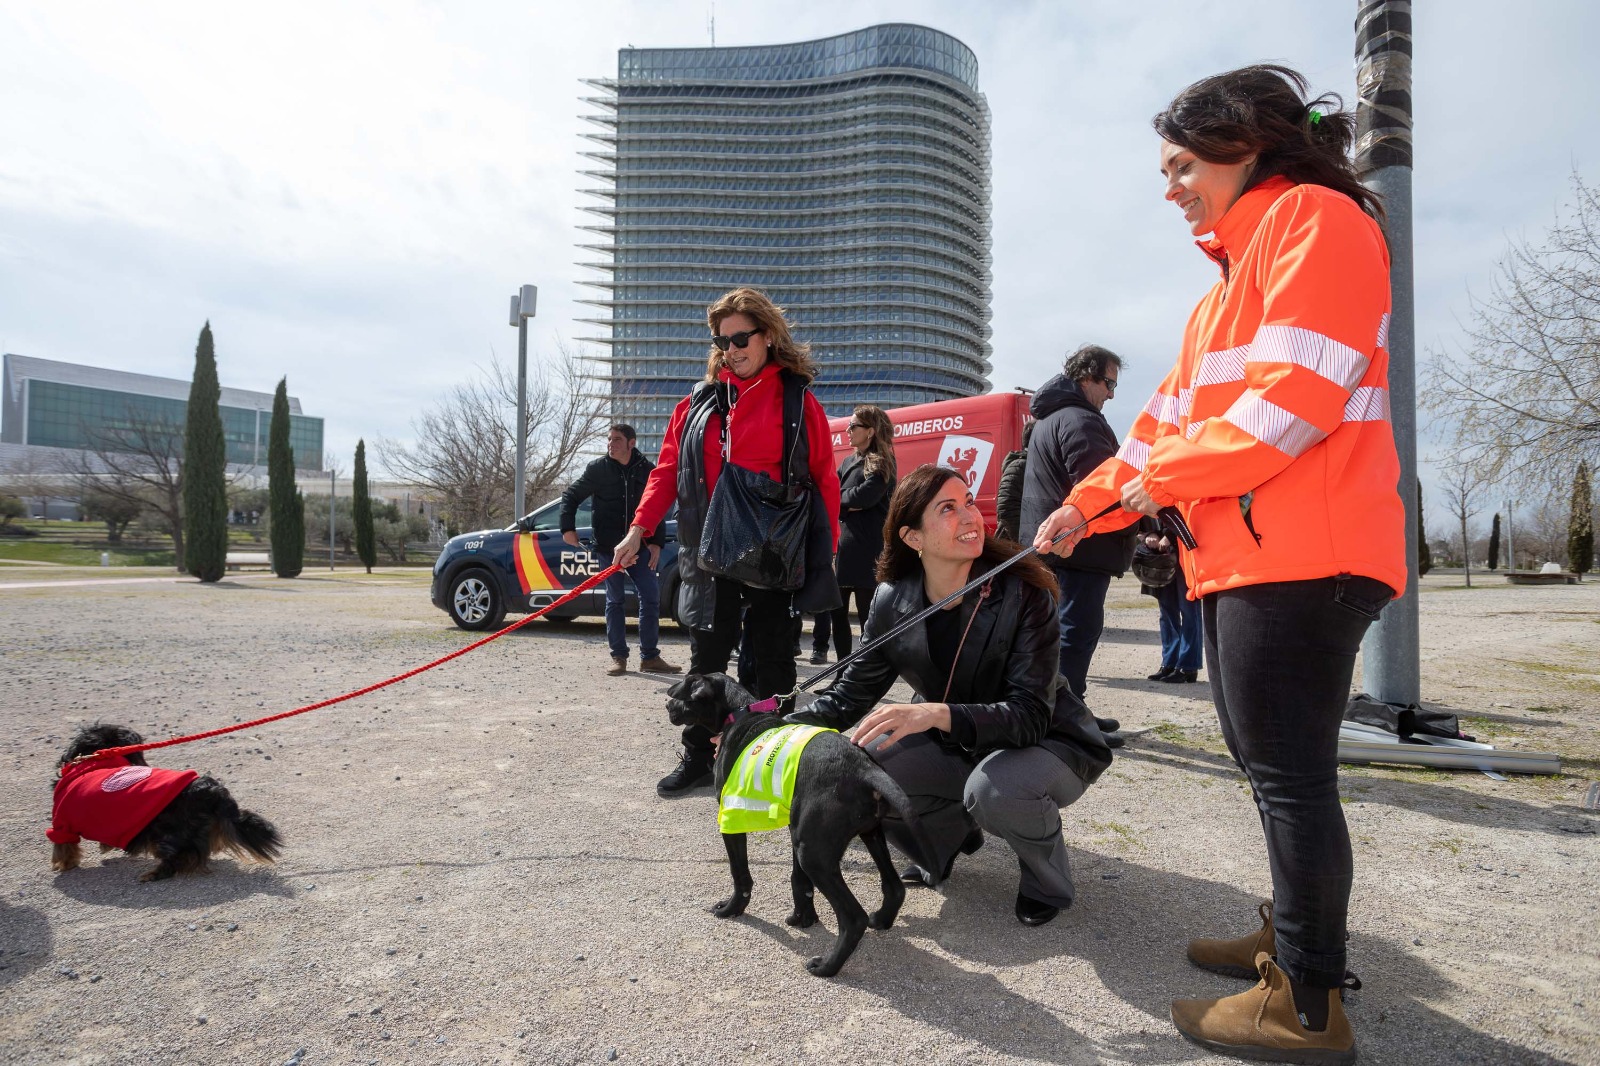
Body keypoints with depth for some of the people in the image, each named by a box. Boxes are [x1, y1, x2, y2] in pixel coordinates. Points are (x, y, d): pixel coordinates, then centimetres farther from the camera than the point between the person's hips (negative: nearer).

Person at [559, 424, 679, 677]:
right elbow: (570, 496, 7)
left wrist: (657, 542, 3)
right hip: (609, 547, -2)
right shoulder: (597, 469, 0)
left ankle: (649, 657, 9)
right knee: (615, 601, 3)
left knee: (651, 597, -1)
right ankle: (618, 657, 10)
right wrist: (568, 528, -4)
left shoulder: (646, 470, 4)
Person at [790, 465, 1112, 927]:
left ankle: (1047, 880, -1)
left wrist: (937, 714, -45)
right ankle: (952, 830, 12)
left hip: (1048, 743, -4)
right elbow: (850, 694, -4)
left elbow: (1031, 714, -29)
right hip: (956, 747, 4)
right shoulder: (893, 601, -12)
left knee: (994, 786, -37)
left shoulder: (1023, 594, -25)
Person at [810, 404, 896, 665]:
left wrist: (837, 497, -2)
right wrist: (846, 504, -7)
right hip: (842, 546, 7)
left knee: (868, 613, -3)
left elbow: (864, 497, -17)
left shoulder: (882, 464, -3)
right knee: (837, 609, 11)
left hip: (867, 550, -7)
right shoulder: (848, 462, 19)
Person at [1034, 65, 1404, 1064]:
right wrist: (1086, 503, 14)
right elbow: (1171, 414, 22)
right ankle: (1293, 938, 31)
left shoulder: (1316, 221, -5)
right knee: (1274, 764, 16)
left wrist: (1167, 476, -9)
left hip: (1299, 557, -10)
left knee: (1290, 773, -4)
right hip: (1242, 558, 10)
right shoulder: (1230, 283, 25)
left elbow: (1297, 392, -18)